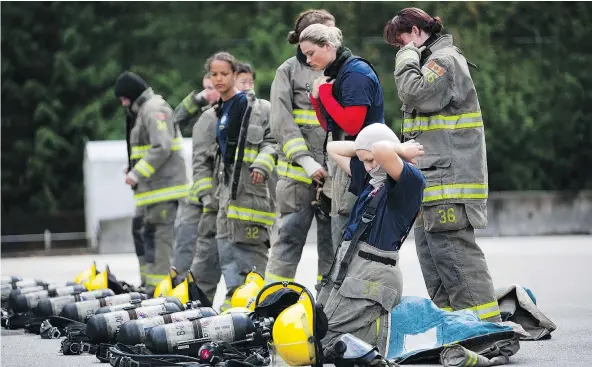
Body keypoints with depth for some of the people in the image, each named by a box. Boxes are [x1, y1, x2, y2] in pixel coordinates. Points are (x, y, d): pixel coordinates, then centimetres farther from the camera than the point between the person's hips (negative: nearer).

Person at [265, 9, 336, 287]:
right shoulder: (289, 70, 2)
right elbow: (282, 123, -7)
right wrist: (306, 160, -16)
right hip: (299, 171, -4)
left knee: (332, 240, 6)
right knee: (291, 236, -3)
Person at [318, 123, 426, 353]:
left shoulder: (411, 181, -9)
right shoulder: (369, 178, 17)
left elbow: (382, 151, -27)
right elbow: (334, 149, 27)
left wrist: (402, 150, -7)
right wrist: (363, 147, 14)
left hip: (373, 277, -10)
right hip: (342, 270, 10)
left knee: (325, 342, -17)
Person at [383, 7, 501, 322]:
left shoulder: (446, 59, -8)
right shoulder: (432, 61, 23)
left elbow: (414, 93, -21)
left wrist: (408, 56, -9)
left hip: (449, 181, -11)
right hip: (430, 183, 11)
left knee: (454, 255, -15)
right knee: (432, 259, 11)